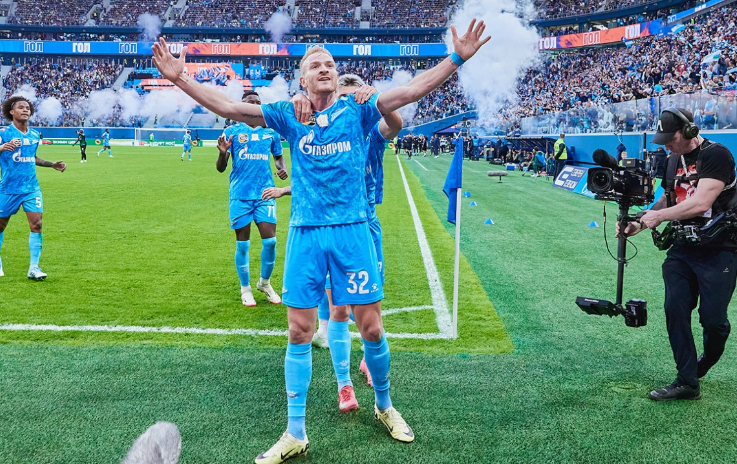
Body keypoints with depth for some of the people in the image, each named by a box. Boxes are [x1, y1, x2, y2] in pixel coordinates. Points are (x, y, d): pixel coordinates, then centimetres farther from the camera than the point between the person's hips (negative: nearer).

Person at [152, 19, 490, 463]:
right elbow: (229, 107, 2)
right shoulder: (290, 115, 5)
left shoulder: (357, 109, 2)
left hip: (352, 231, -1)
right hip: (305, 233, 1)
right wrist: (181, 78, -3)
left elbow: (412, 90, -6)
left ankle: (384, 405, 31)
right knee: (299, 333, 4)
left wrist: (457, 58, -15)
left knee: (371, 328, 4)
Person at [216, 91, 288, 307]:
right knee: (243, 244, 4)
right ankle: (245, 289, 20)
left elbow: (278, 156, 22)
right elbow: (221, 168, 1)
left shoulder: (271, 132, 8)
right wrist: (222, 153, -21)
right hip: (240, 195, -1)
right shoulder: (232, 132, 2)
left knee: (270, 241, -4)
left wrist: (282, 168, -1)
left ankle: (265, 283, 20)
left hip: (265, 194, 2)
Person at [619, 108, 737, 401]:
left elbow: (700, 203, -22)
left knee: (712, 319, -6)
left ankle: (706, 364, 27)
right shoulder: (672, 161, 12)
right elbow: (666, 200, 18)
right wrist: (639, 224, 2)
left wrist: (659, 216, -15)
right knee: (675, 309, -5)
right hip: (683, 249, 7)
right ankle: (687, 382, 3)